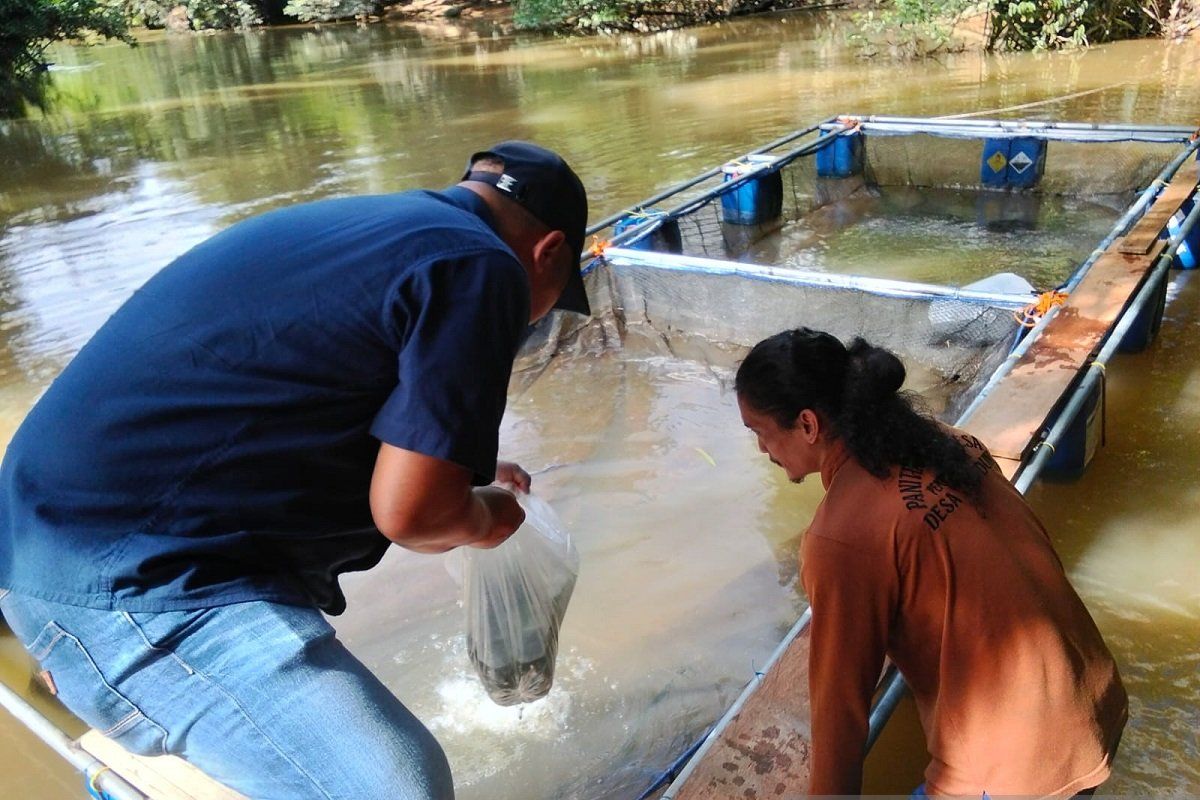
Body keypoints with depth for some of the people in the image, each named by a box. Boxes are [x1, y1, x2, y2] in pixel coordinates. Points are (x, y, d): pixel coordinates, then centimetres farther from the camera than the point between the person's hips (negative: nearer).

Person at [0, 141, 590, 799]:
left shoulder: (353, 224, 16)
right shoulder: (480, 265, -12)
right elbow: (409, 511, -18)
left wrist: (457, 472, 36)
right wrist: (484, 520, 5)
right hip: (132, 576, -10)